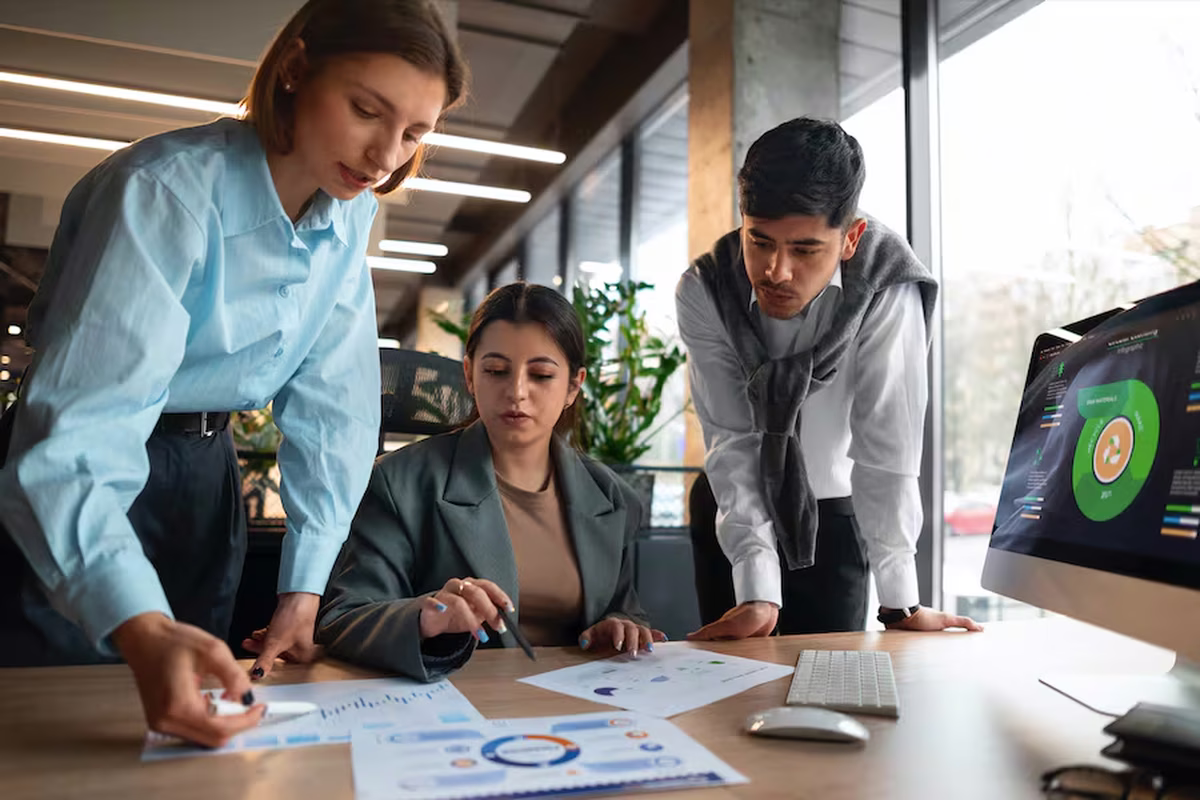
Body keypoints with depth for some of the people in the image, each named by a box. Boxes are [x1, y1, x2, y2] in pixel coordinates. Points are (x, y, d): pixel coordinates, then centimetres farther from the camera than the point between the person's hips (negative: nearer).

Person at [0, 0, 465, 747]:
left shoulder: (350, 218, -6)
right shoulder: (167, 192, -25)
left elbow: (333, 404, -9)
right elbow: (77, 432, -33)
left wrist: (305, 586, -15)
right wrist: (144, 630, -48)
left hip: (207, 470, 6)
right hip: (86, 476, -5)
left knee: (194, 733, 14)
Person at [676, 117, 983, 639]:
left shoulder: (887, 290, -25)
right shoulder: (703, 292, -21)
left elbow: (886, 444, -25)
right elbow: (732, 441, -23)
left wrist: (899, 603, -22)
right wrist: (757, 593, -28)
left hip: (833, 510, 0)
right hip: (729, 507, 1)